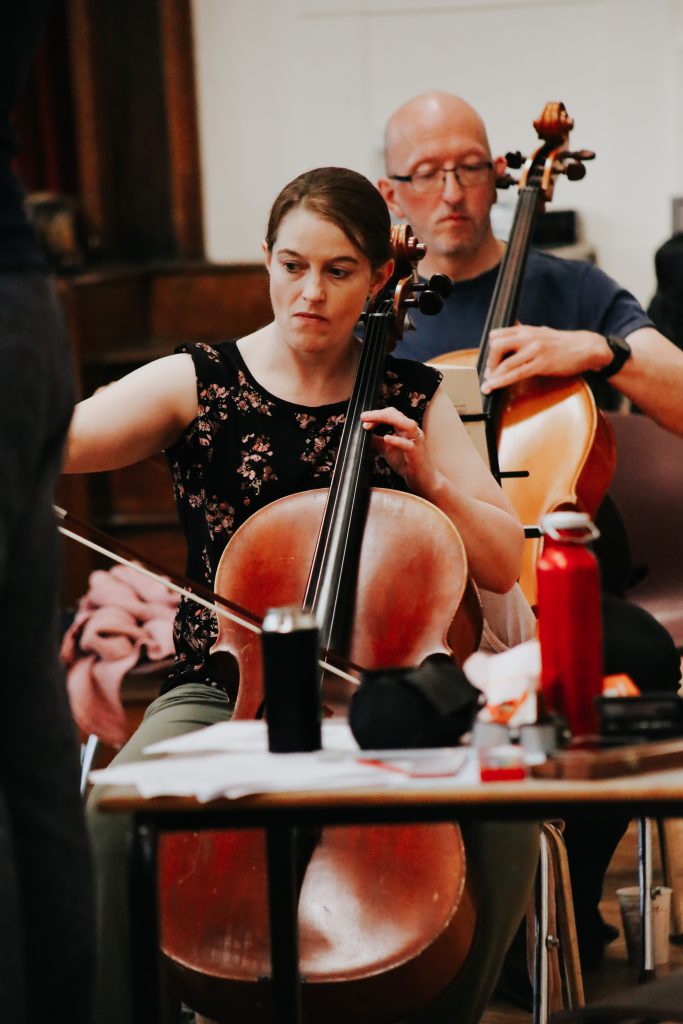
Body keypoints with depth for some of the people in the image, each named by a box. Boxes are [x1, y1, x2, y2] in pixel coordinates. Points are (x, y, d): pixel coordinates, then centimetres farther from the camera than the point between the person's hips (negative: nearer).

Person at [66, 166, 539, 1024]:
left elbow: (502, 566, 8)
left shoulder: (413, 400, 8)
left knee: (506, 818, -26)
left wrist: (428, 478, -8)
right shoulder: (196, 384, 1)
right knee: (114, 818, -32)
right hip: (222, 688, -1)